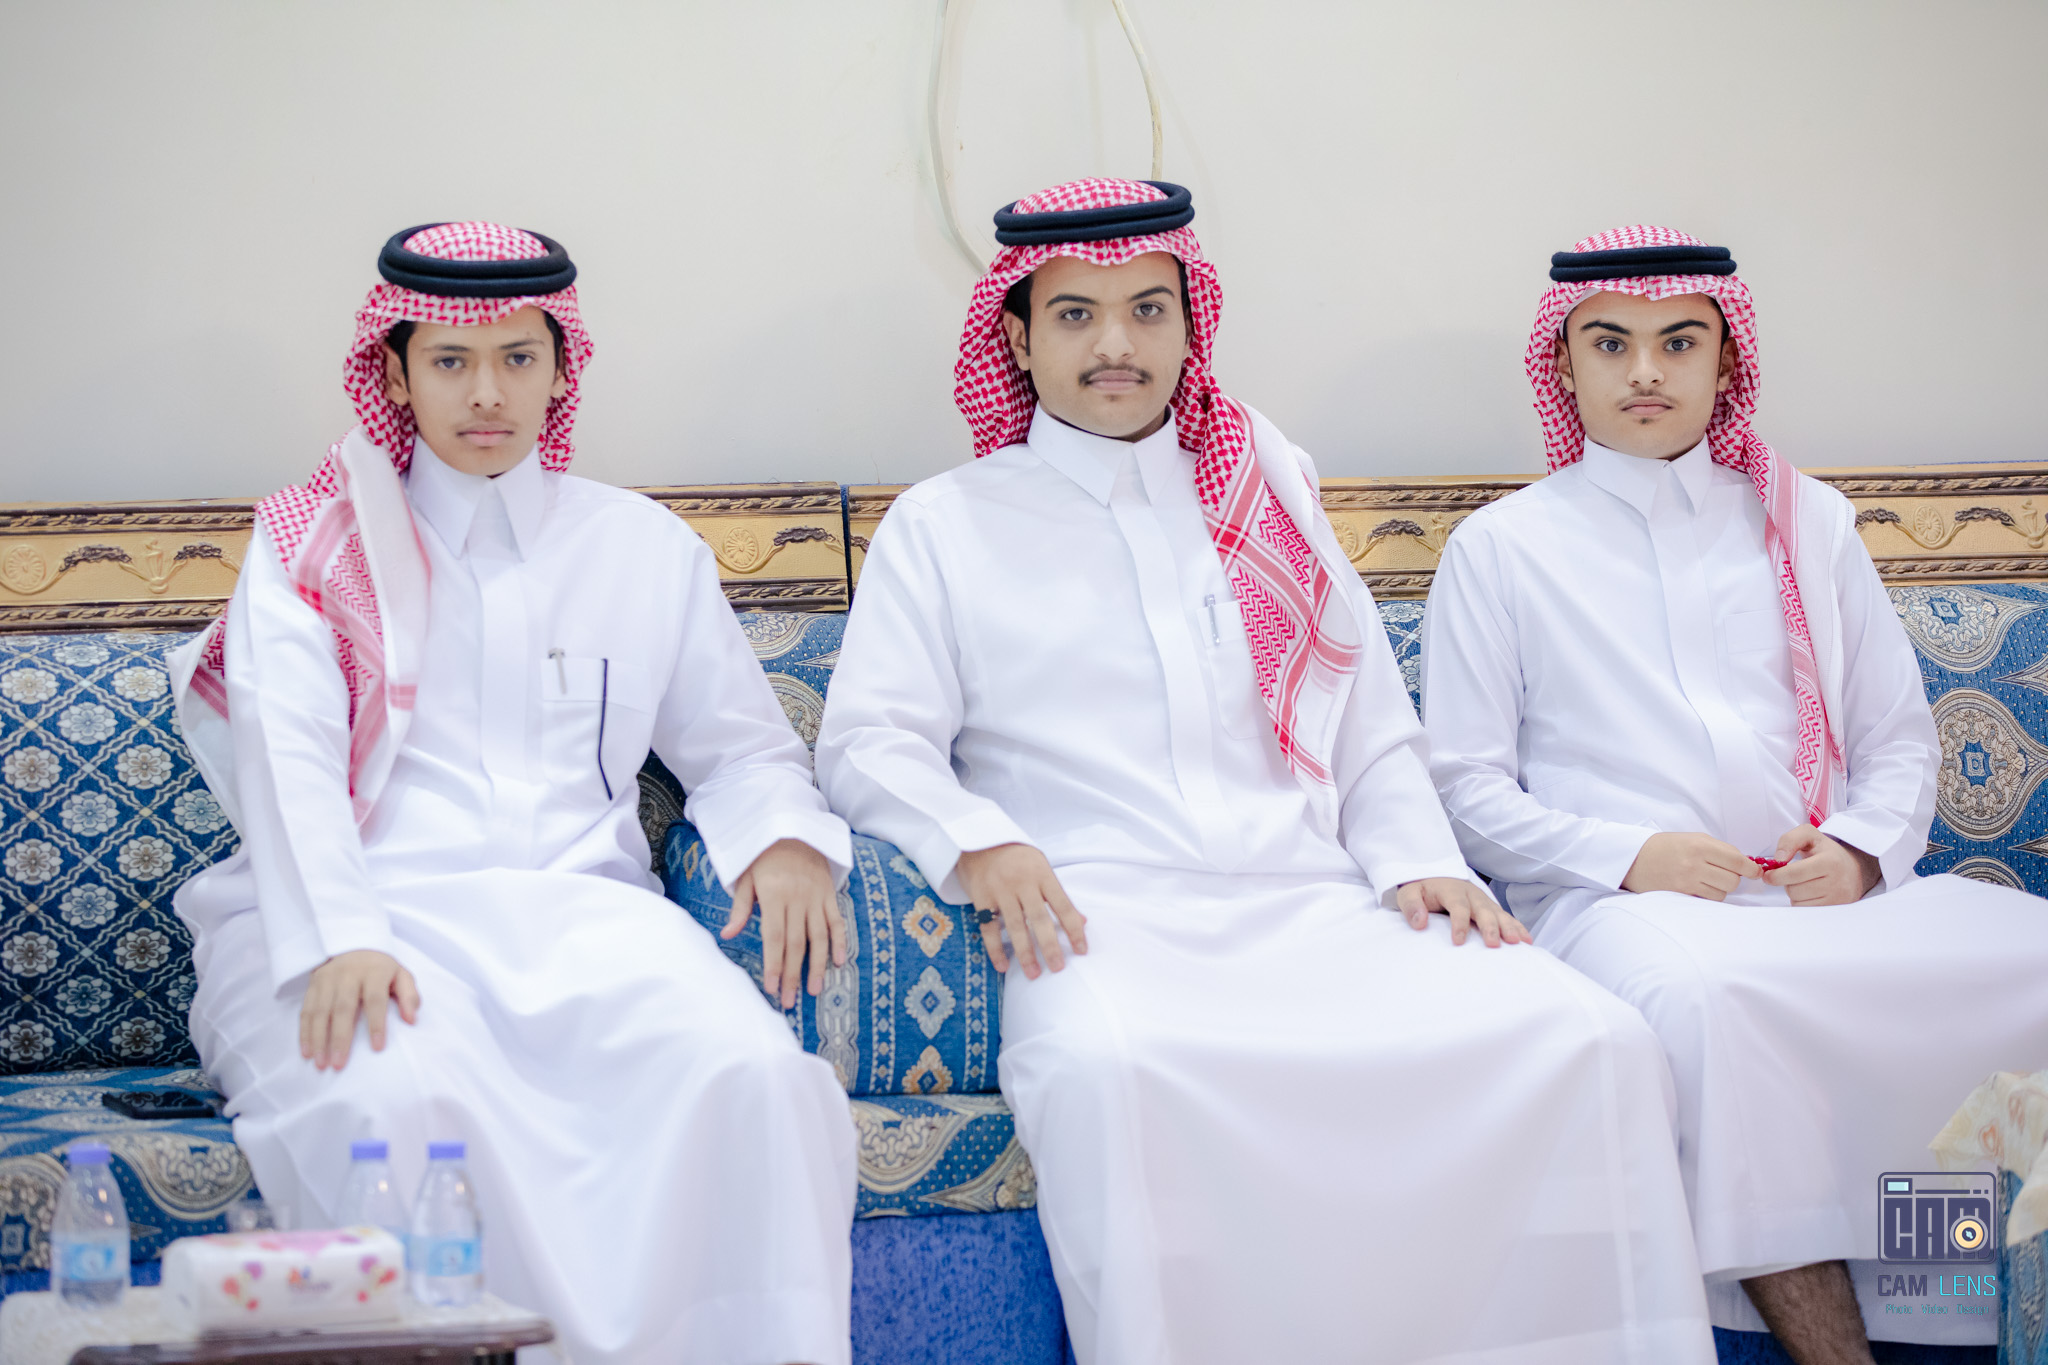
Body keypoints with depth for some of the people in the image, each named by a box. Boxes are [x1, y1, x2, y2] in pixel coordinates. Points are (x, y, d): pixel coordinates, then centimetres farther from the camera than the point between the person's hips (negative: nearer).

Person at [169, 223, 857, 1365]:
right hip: (376, 912, -2)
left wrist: (783, 834, -1)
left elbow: (741, 745, 25)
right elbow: (288, 756, -1)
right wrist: (340, 938, -20)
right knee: (396, 1098, -36)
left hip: (578, 906, 2)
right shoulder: (313, 545, 14)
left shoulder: (645, 549, 21)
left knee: (749, 1074, -30)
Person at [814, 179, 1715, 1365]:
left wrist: (1420, 863, 6)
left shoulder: (1271, 497, 27)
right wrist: (976, 843, -13)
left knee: (1594, 1038, -23)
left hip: (1316, 910, 3)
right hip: (1105, 920, -3)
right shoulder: (947, 525, 18)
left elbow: (1373, 732, 26)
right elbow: (870, 739, 8)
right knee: (1105, 1067, -41)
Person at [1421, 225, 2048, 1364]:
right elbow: (1467, 782, 7)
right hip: (1619, 907, -3)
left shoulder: (1809, 523, 21)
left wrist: (1860, 848, -2)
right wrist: (1624, 857, -9)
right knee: (1700, 991, -40)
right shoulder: (1503, 548, 13)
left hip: (1821, 894, 3)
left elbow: (1901, 735, 20)